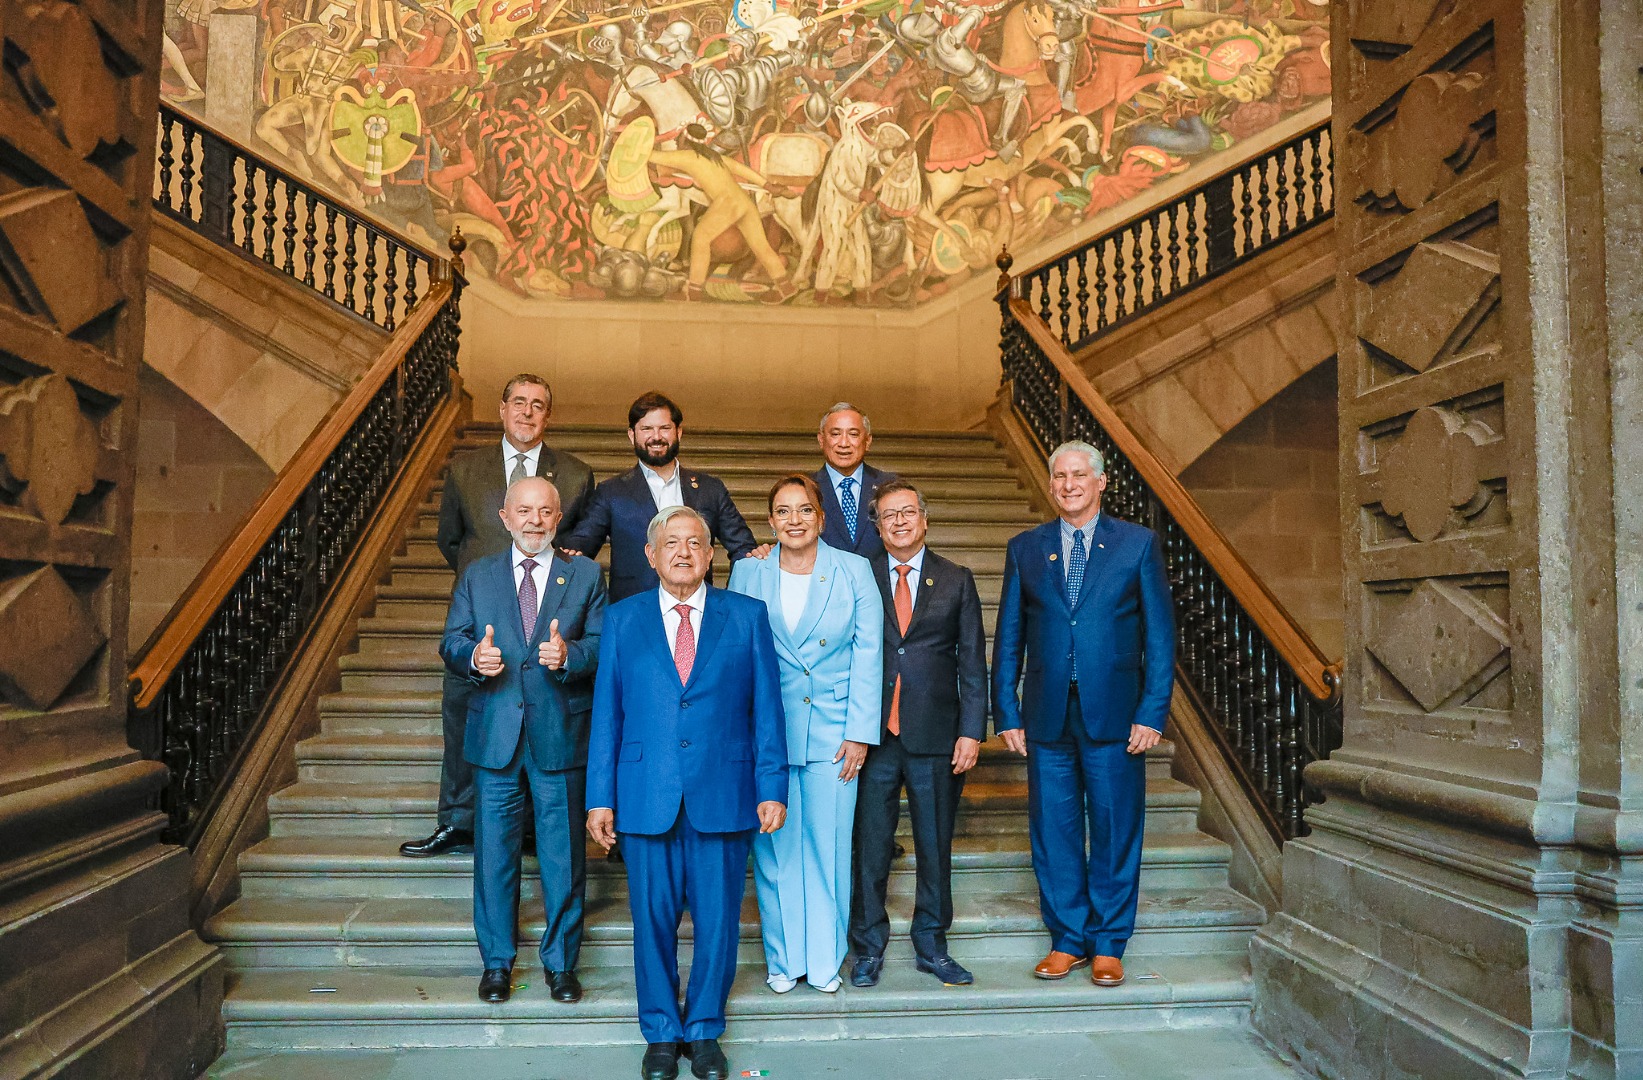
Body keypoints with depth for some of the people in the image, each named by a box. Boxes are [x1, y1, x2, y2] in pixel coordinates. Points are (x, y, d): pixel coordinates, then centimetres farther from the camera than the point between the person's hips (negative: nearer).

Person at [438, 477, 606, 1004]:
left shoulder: (586, 575, 5)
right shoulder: (477, 575, 10)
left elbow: (603, 644, -3)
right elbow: (451, 641, 4)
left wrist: (570, 654, -23)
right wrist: (473, 656, -18)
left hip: (561, 733, -1)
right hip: (495, 735, 1)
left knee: (563, 855, 7)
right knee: (494, 852, 9)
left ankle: (561, 962, 23)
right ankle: (497, 963, 25)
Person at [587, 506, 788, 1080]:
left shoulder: (748, 617, 4)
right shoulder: (622, 619, 7)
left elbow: (766, 709, 4)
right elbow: (605, 714, 6)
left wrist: (772, 789, -1)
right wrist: (600, 797, 2)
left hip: (723, 797, 0)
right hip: (646, 797, 1)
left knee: (718, 920, 8)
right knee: (653, 920, 9)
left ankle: (704, 1031, 28)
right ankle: (661, 1034, 29)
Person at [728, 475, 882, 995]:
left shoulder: (854, 571, 0)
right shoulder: (747, 572, 3)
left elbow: (868, 655, 0)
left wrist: (859, 733, -5)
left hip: (833, 731, 0)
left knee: (828, 845, 5)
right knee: (774, 847, 6)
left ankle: (825, 958, 23)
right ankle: (783, 958, 24)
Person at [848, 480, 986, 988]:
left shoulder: (957, 581, 7)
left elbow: (972, 662, 5)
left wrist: (972, 731, -3)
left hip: (935, 736, 1)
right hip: (875, 736, -1)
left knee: (935, 847, 10)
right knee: (871, 847, 6)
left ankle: (932, 946, 27)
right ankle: (869, 949, 22)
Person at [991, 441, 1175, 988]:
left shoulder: (1139, 544, 3)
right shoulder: (1025, 548, 9)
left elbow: (1160, 634, 1)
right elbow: (1009, 638, 9)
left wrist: (1152, 712, -6)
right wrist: (1006, 713, 3)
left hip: (1114, 714, -2)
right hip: (1046, 715, 2)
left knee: (1115, 831, 6)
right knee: (1053, 831, 8)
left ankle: (1107, 946, 22)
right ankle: (1066, 939, 23)